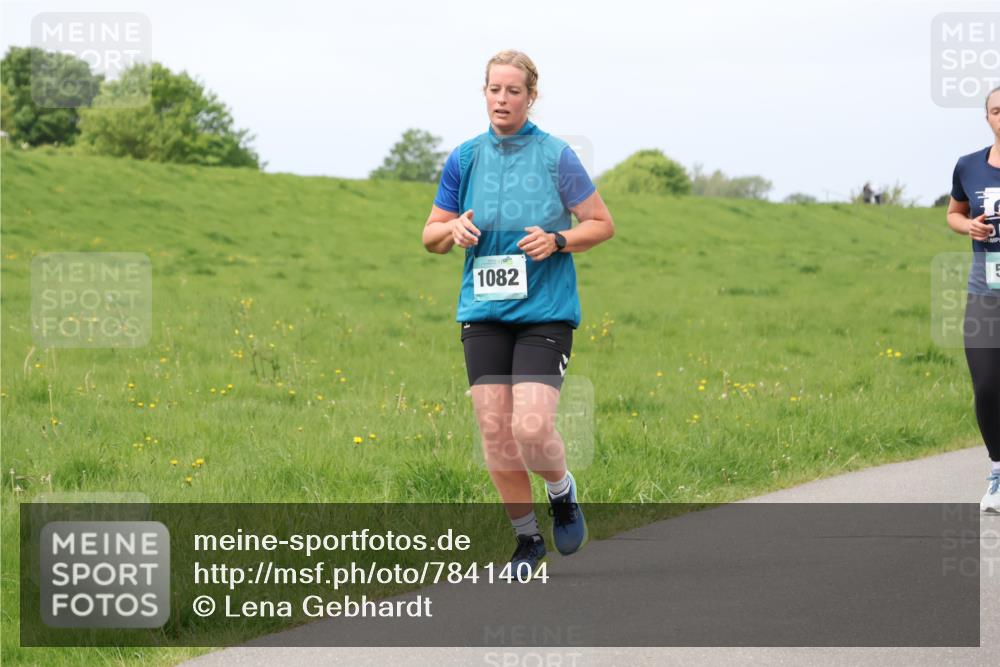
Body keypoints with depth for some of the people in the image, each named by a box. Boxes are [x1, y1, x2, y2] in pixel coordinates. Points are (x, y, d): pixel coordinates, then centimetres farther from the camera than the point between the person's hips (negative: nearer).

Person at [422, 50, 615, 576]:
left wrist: (557, 240, -14)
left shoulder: (556, 156, -3)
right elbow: (431, 235, 14)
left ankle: (563, 493, 17)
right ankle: (526, 538, 17)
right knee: (495, 434, 0)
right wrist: (453, 230, -8)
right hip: (484, 314, 3)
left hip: (545, 312, -3)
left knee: (532, 429, -16)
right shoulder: (465, 158, 6)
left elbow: (602, 224, 4)